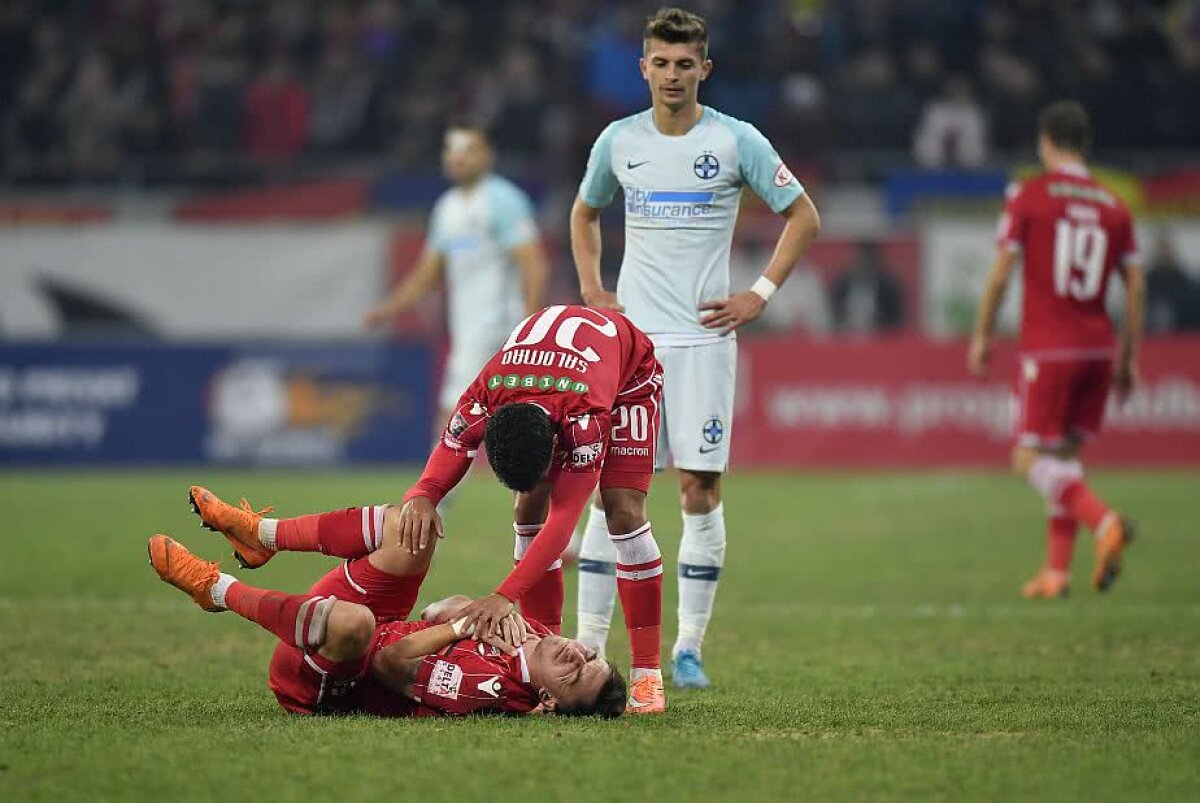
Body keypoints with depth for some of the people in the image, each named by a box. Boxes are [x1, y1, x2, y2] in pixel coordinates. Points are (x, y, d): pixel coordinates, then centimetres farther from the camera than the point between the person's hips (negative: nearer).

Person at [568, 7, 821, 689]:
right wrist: (591, 289, 11)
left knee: (701, 490, -4)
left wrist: (760, 295, -2)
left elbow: (803, 216, 5)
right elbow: (584, 214, 25)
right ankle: (590, 645, 0)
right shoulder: (619, 141, 7)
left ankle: (690, 649, 5)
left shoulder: (737, 141, -2)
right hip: (629, 336, 2)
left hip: (703, 336, -2)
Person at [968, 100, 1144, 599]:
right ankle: (1056, 570, 9)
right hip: (1098, 347, 5)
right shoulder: (1114, 207, 9)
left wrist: (982, 336, 4)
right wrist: (1128, 357, 14)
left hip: (1048, 348, -5)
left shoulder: (1027, 197, -4)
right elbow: (1135, 286, 7)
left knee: (1031, 460, -4)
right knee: (1066, 454, 14)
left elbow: (1000, 273, -6)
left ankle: (1104, 522, -28)